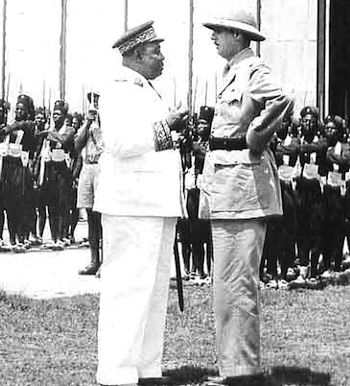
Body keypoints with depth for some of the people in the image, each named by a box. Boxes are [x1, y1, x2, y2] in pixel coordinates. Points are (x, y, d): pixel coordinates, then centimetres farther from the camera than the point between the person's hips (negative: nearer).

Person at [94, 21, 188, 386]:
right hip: (132, 204, -10)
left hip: (157, 202, 11)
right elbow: (119, 143, -22)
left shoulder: (145, 90, 22)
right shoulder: (118, 89, -9)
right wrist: (163, 125, -17)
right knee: (128, 287, -11)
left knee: (155, 286, 11)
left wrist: (173, 127, 16)